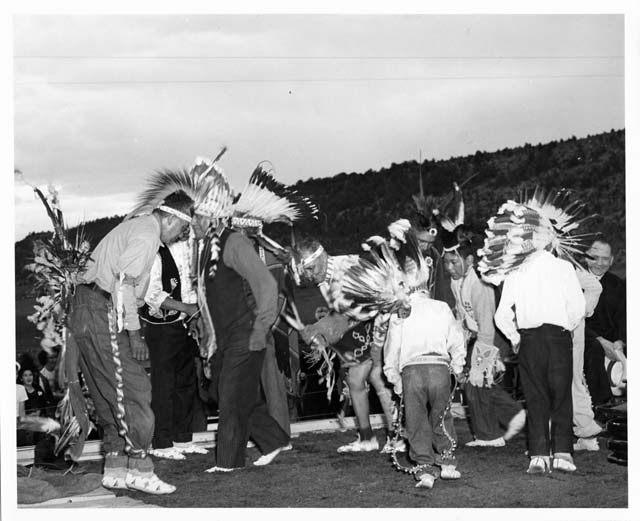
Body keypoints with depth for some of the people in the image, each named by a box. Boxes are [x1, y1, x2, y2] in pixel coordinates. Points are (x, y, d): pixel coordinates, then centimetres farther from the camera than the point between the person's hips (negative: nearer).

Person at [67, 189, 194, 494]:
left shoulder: (134, 227, 20)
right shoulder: (146, 235, -10)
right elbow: (124, 281, -21)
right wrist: (133, 332, -19)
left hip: (84, 315, 11)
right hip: (102, 315, -11)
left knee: (110, 395, 12)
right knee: (133, 390, -8)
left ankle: (115, 469, 15)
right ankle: (140, 469, -7)